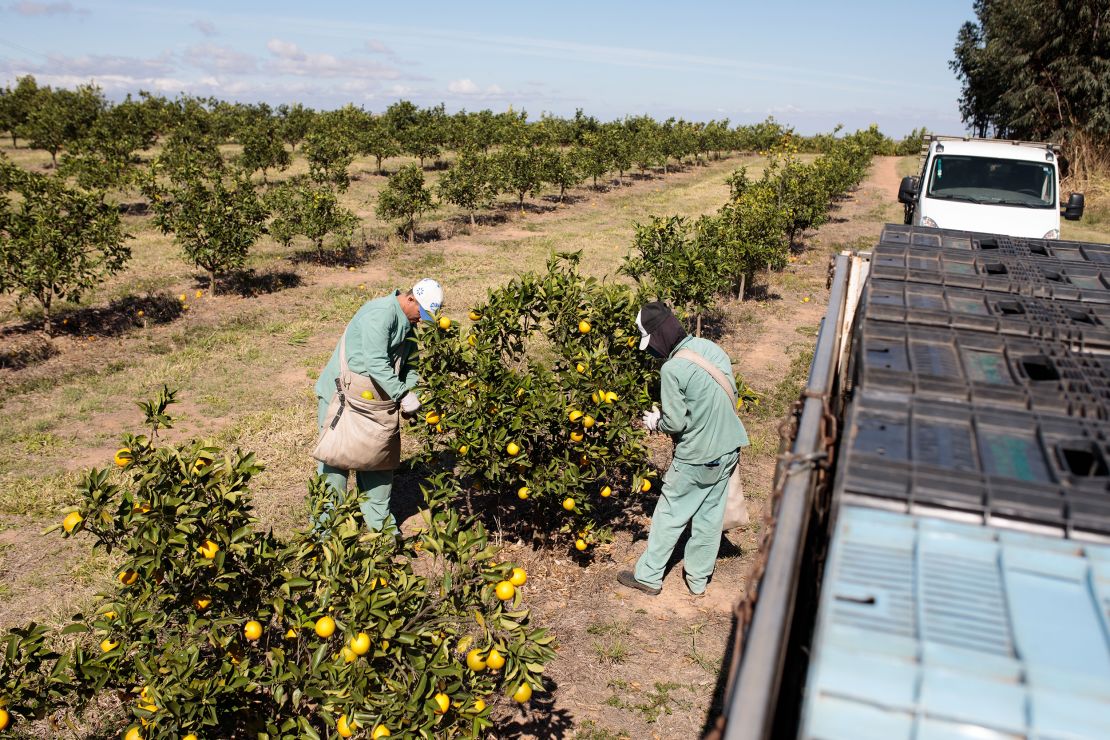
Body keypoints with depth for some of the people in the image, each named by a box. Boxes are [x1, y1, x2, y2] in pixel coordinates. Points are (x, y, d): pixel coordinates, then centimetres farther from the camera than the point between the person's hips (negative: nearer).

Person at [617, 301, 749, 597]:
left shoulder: (672, 369, -22)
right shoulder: (712, 347, -1)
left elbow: (676, 422, -19)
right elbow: (730, 395, 8)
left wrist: (657, 421, 3)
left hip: (696, 456, -7)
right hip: (728, 449, 7)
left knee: (670, 515, 10)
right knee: (710, 515, 17)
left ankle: (648, 576, 23)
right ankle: (698, 580, 30)